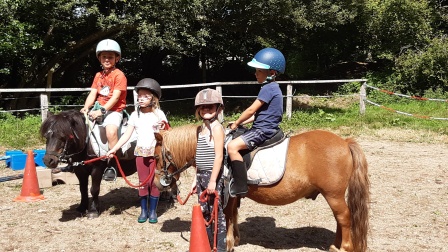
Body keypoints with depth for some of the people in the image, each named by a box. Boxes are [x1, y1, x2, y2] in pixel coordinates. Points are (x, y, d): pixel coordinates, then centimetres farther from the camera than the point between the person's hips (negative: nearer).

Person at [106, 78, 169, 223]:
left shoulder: (159, 114, -4)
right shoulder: (135, 114, 2)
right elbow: (127, 135, 0)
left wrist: (163, 129, -24)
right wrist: (113, 149, -9)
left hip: (156, 152, -2)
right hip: (141, 152, 2)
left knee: (154, 182, 3)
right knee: (143, 182, 7)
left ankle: (153, 211, 16)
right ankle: (143, 211, 19)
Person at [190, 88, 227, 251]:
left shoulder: (216, 127, -11)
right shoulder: (202, 128, 12)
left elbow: (218, 156, -16)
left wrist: (212, 181, -19)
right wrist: (196, 179, 16)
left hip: (213, 176, -8)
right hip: (201, 176, 8)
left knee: (216, 212, 0)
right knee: (203, 212, 15)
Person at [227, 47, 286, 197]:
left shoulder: (268, 88, -15)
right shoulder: (272, 87, 17)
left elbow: (251, 110, -14)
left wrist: (236, 124, -1)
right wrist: (239, 123, 13)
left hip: (263, 131, -11)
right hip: (264, 128, 11)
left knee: (232, 146, -23)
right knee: (233, 140, 20)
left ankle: (240, 186, -21)